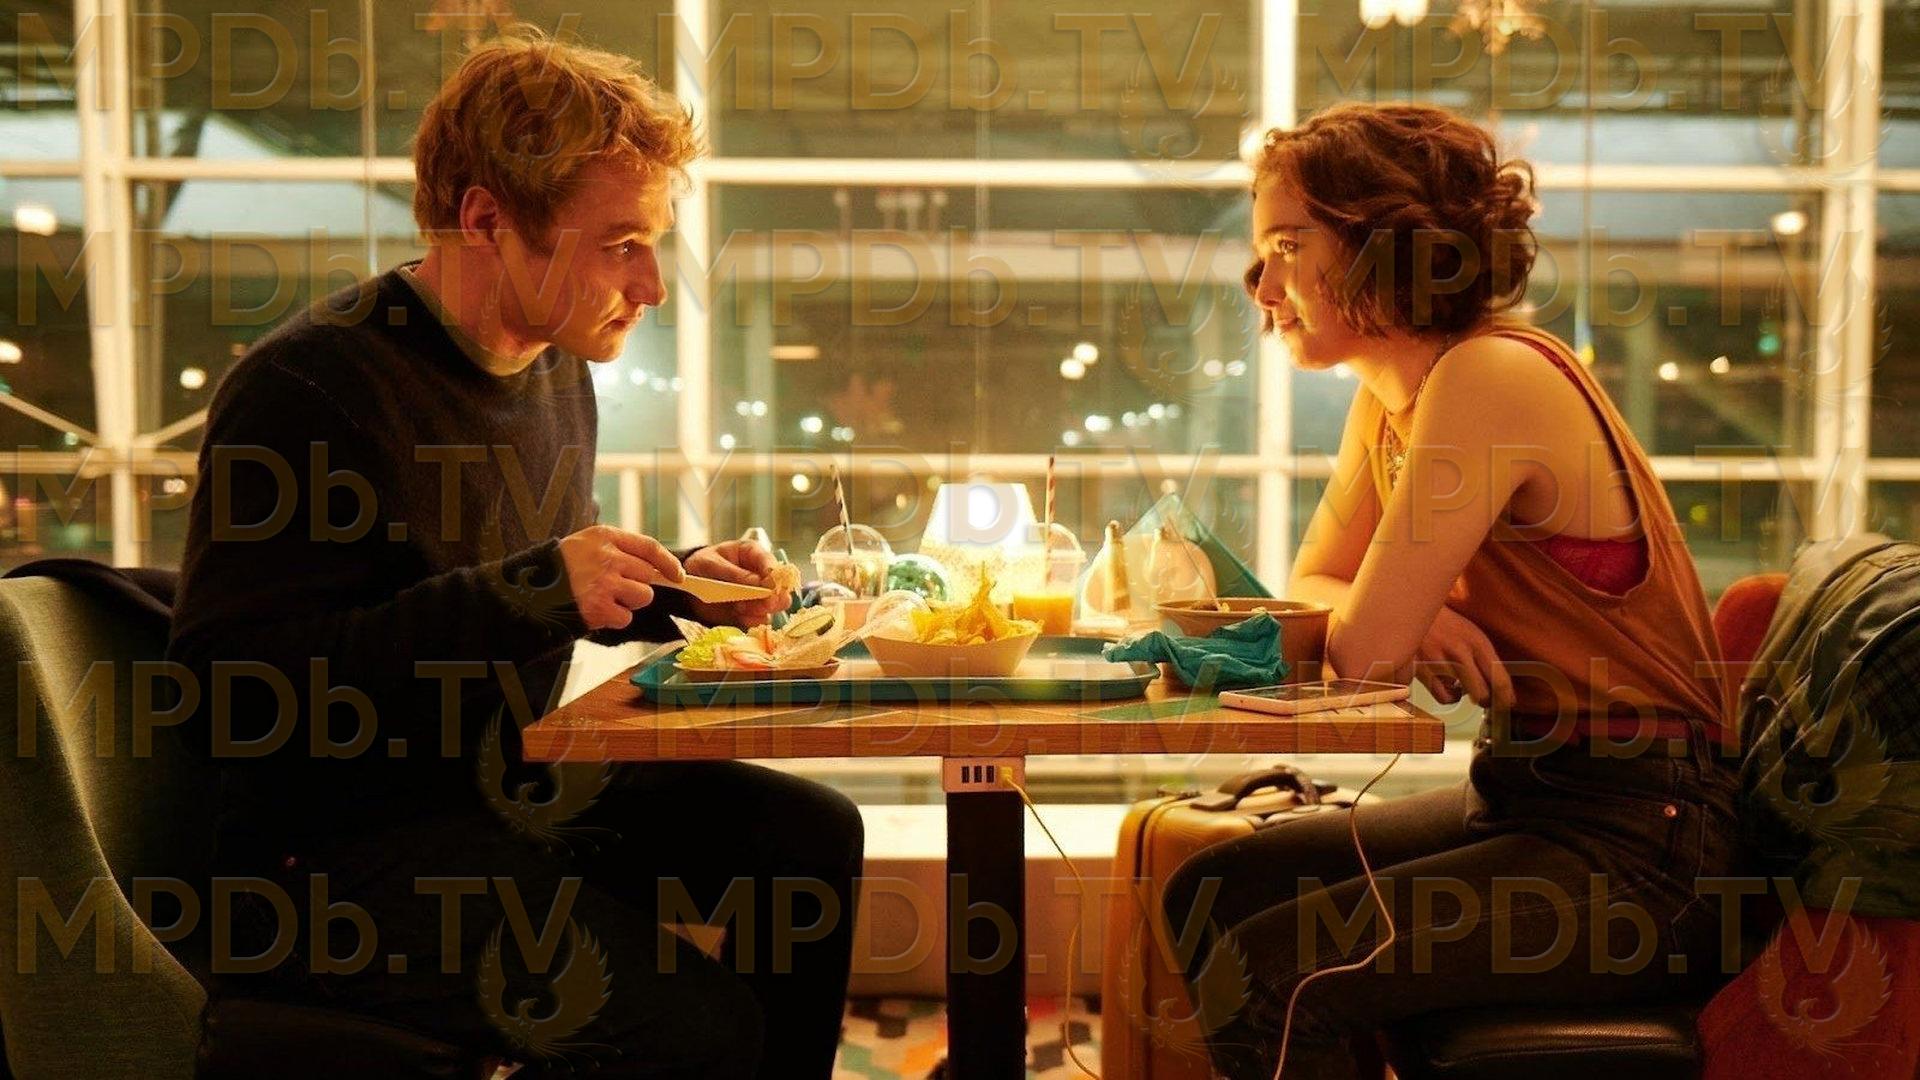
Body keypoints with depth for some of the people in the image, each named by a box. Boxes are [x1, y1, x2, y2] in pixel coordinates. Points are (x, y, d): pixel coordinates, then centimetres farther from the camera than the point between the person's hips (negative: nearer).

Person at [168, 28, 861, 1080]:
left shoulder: (557, 366, 8)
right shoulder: (302, 390, -20)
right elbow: (234, 684, -26)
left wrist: (681, 584, 3)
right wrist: (533, 588, -29)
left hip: (511, 790, 9)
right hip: (331, 851, -8)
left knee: (815, 834, 4)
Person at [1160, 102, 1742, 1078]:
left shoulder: (1490, 380, -20)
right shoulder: (1386, 398, 8)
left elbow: (1364, 648, -22)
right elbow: (1312, 584, 13)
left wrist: (1399, 621, 1)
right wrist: (1414, 619, -8)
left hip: (1639, 843, -9)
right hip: (1525, 797, 9)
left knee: (1266, 979, -20)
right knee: (1208, 896, 7)